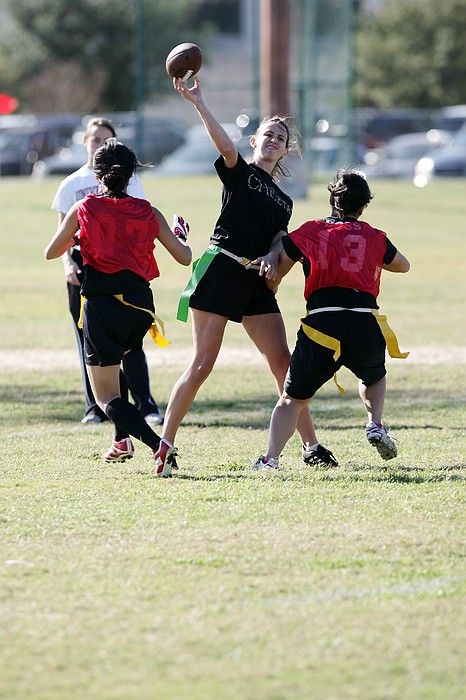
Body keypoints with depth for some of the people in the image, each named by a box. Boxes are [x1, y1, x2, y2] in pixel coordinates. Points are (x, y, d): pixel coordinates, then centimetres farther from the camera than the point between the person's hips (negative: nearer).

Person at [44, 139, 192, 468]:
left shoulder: (83, 209, -3)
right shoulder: (148, 213, 2)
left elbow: (51, 252, 7)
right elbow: (185, 257, 7)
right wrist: (182, 236, 29)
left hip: (101, 307, -4)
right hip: (140, 305, 4)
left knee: (108, 397, 2)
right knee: (111, 364, 34)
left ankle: (156, 443, -22)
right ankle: (123, 439, 24)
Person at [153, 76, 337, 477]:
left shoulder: (284, 202, 22)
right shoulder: (239, 172, 6)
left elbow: (278, 245, 14)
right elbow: (226, 147, -16)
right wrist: (197, 103, -29)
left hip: (256, 284, 5)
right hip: (220, 273, -5)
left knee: (284, 364, 0)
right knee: (202, 365, -10)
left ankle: (311, 447, 5)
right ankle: (166, 444, -3)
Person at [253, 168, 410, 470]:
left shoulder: (310, 232, 14)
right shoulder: (375, 237, 17)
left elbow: (274, 273, 11)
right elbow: (402, 265, 38)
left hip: (321, 325, -1)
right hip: (366, 326, 1)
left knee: (292, 399, 10)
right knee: (374, 378, 34)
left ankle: (271, 458, -9)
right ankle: (376, 424, 9)